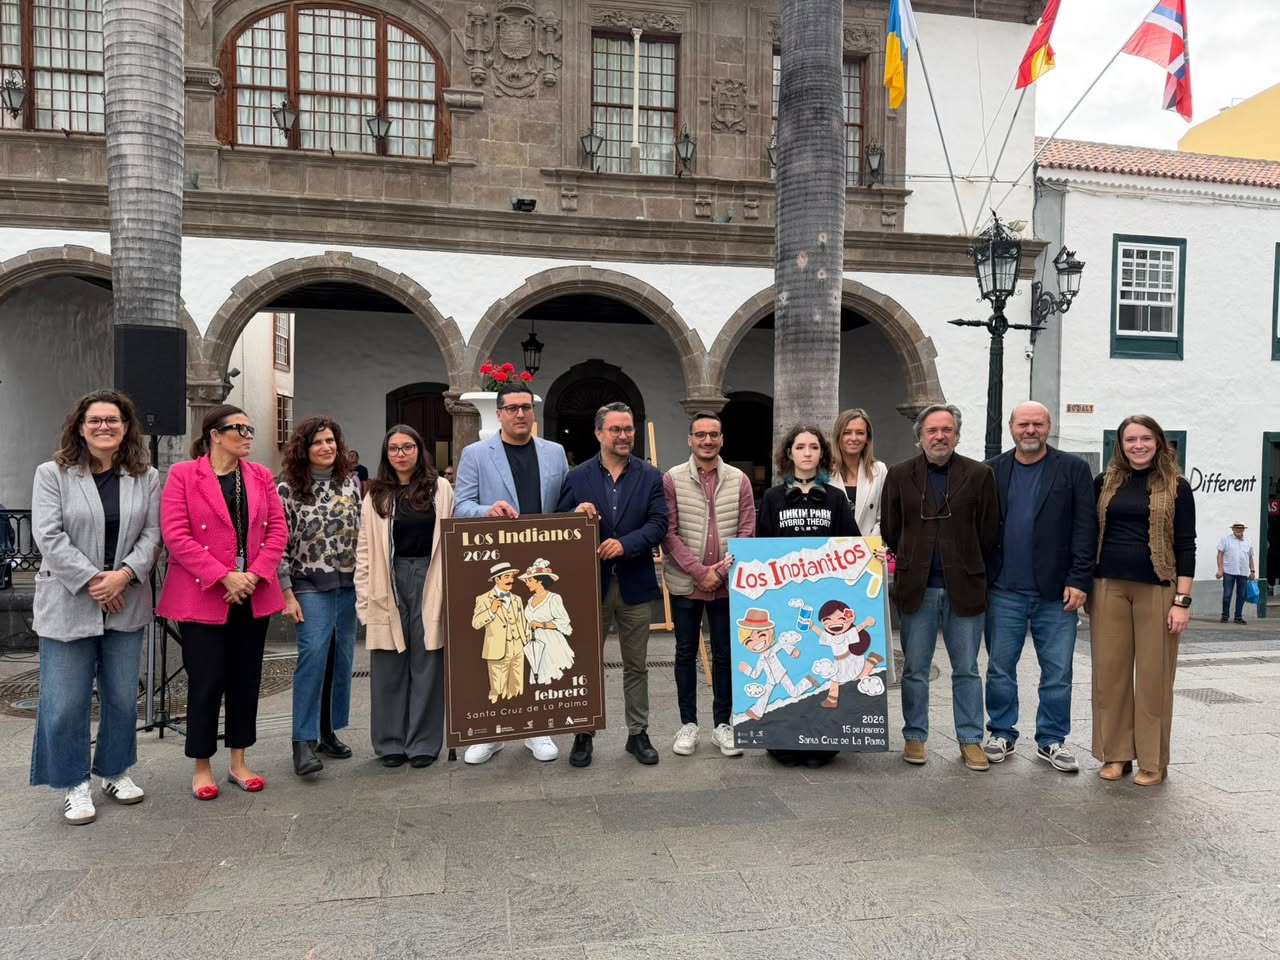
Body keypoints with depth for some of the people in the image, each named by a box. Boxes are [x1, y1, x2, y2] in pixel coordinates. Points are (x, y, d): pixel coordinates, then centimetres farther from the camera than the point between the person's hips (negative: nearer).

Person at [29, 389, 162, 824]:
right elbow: (49, 536, -10)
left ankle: (115, 771, 30)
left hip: (126, 605, 3)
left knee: (122, 698, 12)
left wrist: (124, 574, -15)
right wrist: (92, 580, -16)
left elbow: (152, 534, 0)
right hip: (68, 605, -2)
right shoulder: (52, 474, -1)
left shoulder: (147, 477, 5)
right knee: (66, 702, 3)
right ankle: (75, 785, 19)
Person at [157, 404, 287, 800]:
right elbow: (175, 535, -12)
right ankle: (202, 767, 19)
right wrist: (223, 577, -17)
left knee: (246, 679, 11)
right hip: (202, 596, -4)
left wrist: (254, 575, -10)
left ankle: (238, 763, 24)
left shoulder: (261, 476, 8)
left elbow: (277, 530, 4)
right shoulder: (182, 474, -4)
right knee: (206, 682, 2)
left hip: (253, 596, 4)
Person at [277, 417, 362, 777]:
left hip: (349, 584, 5)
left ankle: (329, 730, 20)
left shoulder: (351, 482, 8)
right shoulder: (288, 488, -4)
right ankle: (304, 741, -9)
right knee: (313, 653, -15)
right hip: (311, 585, -4)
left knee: (341, 657, 7)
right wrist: (287, 593, -9)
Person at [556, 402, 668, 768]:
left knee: (636, 666, 11)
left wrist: (625, 543, -22)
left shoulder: (651, 477, 3)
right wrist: (575, 514, -20)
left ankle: (638, 734, 24)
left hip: (634, 583, 1)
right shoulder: (577, 477, 3)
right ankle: (583, 734, 22)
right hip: (590, 583, 0)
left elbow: (658, 524, -7)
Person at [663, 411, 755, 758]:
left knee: (725, 654, 9)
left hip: (729, 583, 2)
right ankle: (688, 724, 21)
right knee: (686, 654, 9)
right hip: (685, 583, -1)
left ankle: (722, 724, 22)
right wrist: (699, 571, -13)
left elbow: (746, 531, 1)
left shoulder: (739, 480, 3)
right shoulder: (672, 479, -3)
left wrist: (724, 568, -12)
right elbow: (668, 533, -7)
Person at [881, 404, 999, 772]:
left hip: (964, 587, 0)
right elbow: (890, 531, 7)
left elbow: (989, 532, 4)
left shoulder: (979, 475, 2)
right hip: (916, 588, 0)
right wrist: (911, 565, 7)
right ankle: (915, 737, 20)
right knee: (915, 669, 8)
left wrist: (967, 569, 6)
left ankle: (970, 740, 21)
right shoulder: (900, 475, 4)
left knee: (967, 670, 9)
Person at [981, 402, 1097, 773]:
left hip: (1056, 592, -1)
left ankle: (1051, 741, 20)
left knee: (1058, 672, 6)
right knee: (1000, 669, 8)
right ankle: (1002, 734, 23)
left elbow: (1085, 528, -3)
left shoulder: (1073, 469, 2)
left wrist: (1079, 580, -9)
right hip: (1004, 591, 1)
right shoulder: (992, 471, 6)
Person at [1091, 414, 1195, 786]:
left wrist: (1182, 600, -9)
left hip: (1157, 590, -2)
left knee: (1153, 674, 3)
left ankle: (1153, 761, 15)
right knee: (1110, 671, 5)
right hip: (1109, 587, 3)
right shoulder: (1105, 482, 7)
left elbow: (1185, 546, -2)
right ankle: (1115, 753, 17)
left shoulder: (1176, 487, 1)